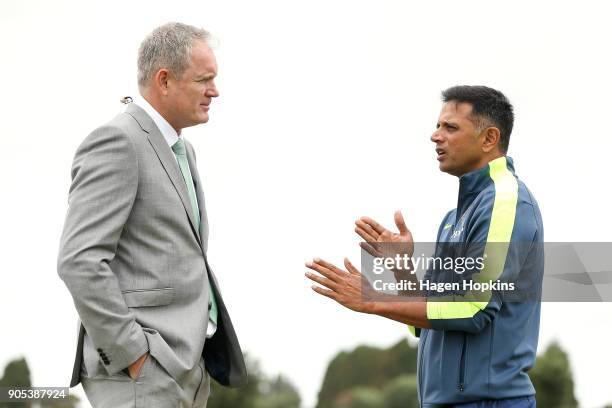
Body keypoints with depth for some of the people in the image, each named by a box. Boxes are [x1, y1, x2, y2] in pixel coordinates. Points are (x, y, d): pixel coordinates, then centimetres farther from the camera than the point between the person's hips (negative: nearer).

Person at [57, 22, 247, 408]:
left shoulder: (178, 149, 19)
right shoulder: (116, 141, -13)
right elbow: (80, 261, -21)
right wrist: (132, 356, -20)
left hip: (183, 361, 10)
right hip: (140, 373, -10)